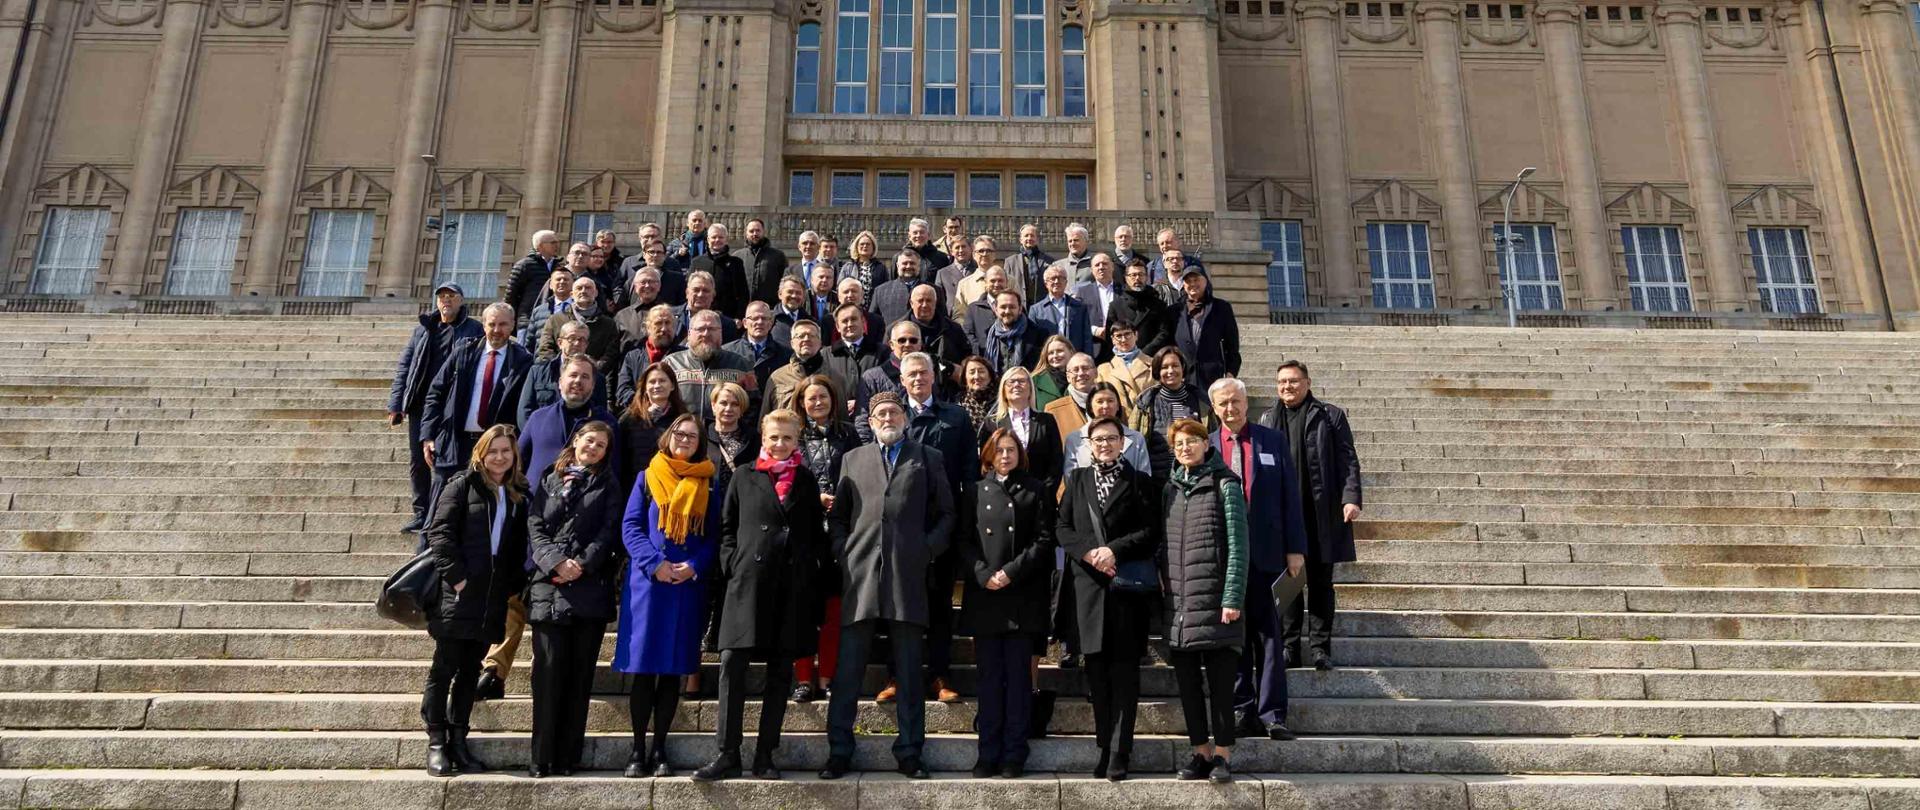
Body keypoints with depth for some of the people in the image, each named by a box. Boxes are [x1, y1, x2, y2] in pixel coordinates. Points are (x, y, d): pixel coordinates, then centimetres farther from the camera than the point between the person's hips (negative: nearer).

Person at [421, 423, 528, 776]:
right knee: (444, 669, 2)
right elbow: (439, 532, -9)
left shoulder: (517, 497, 15)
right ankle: (436, 743, 9)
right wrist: (456, 575, -16)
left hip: (491, 602, 5)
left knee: (470, 672, 11)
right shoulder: (462, 485, -1)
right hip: (457, 596, -5)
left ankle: (458, 741, 18)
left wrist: (512, 587, 5)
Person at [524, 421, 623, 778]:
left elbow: (608, 532, 3)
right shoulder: (548, 481, 17)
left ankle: (568, 756, 4)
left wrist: (582, 565, -10)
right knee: (549, 668, -6)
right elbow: (535, 527, 6)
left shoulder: (609, 486, 15)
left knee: (579, 672, 0)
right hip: (548, 585, 0)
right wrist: (556, 562, -10)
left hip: (590, 586, 0)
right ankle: (542, 756, -2)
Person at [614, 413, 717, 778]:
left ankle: (659, 749, 11)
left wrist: (694, 566, -13)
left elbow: (715, 536, 5)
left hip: (689, 585, 1)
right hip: (647, 582, -1)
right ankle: (638, 749, 8)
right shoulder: (648, 478, 8)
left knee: (673, 670, 3)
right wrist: (654, 563, -14)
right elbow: (630, 526, 1)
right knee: (643, 669, -1)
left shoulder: (708, 485, 10)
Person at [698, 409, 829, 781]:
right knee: (732, 665, -8)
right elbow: (727, 527, 11)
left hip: (794, 587, 1)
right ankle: (728, 754, -3)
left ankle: (765, 756, 11)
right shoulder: (744, 477, 11)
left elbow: (817, 533, 13)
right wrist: (733, 565, -3)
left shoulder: (806, 480, 13)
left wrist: (813, 573, 1)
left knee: (780, 671, 4)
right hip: (749, 582, -1)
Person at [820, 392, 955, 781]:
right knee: (847, 671, 1)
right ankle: (839, 752, 8)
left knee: (909, 671, 3)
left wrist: (928, 549, -2)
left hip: (908, 575, -1)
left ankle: (909, 752, 10)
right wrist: (843, 553, 3)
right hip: (860, 576, 1)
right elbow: (837, 515, 17)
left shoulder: (928, 458, 13)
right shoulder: (854, 460, 17)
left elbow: (946, 513, 11)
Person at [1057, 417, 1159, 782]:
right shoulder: (1077, 481, 15)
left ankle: (1119, 752, -1)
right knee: (1096, 667, 4)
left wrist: (1114, 550, -13)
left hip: (1127, 584, -2)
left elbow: (1151, 530, -1)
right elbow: (1062, 528, 9)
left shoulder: (1139, 482, 7)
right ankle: (1105, 746, 13)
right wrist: (1089, 552, -8)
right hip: (1089, 584, 3)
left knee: (1124, 667, -3)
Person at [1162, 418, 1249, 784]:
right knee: (1187, 681, 7)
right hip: (1179, 603, 5)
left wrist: (1233, 598, -14)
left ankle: (1222, 755, 8)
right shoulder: (1172, 489, 13)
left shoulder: (1224, 485, -2)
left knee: (1220, 681, -2)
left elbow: (1237, 545, -8)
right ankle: (1201, 752, 17)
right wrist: (1165, 589, 7)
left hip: (1215, 600, -5)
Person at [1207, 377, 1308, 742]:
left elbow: (1290, 497, 4)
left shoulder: (1273, 441, 6)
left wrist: (1295, 547, -2)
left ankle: (1272, 715, 6)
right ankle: (1243, 712, 13)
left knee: (1269, 635, 2)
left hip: (1266, 554, 0)